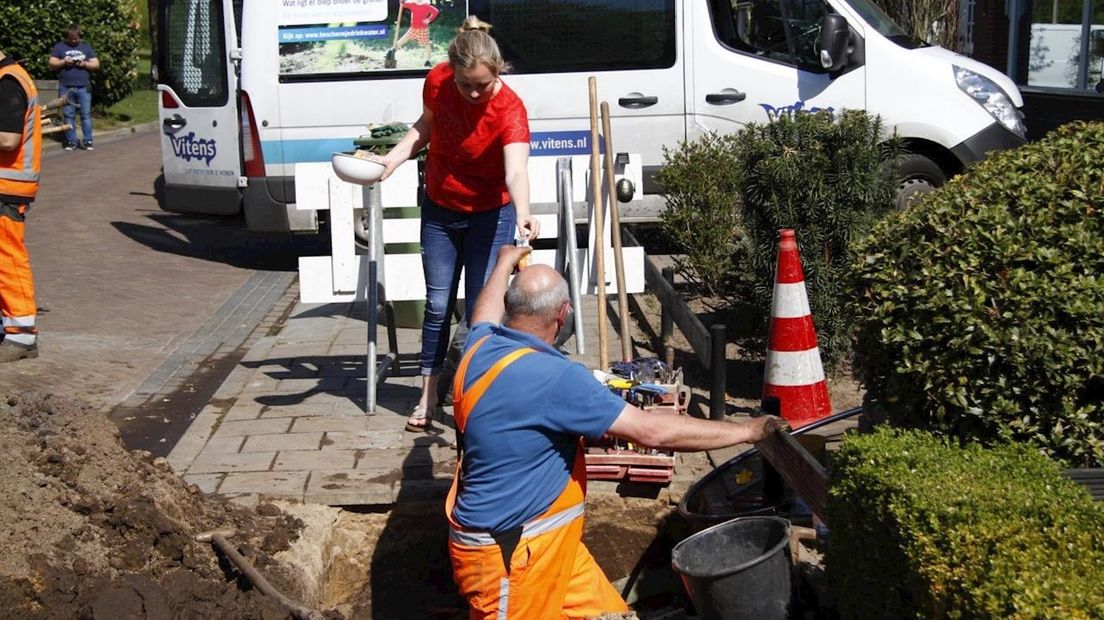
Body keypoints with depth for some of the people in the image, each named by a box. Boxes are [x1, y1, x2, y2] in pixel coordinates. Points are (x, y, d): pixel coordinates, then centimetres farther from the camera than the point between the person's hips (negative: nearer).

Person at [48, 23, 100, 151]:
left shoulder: (86, 47, 13)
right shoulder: (59, 47, 9)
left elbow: (96, 65, 9)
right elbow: (52, 64, 5)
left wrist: (85, 64, -9)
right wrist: (63, 62, -12)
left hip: (84, 87, 0)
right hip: (66, 88, 0)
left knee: (86, 114, -3)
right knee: (68, 115, 1)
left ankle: (88, 141, 1)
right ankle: (71, 141, 6)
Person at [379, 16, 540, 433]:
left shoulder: (509, 110, -29)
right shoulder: (437, 82, -16)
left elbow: (516, 169, -46)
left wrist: (522, 212, -65)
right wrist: (395, 156, -10)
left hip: (489, 215, -4)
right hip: (439, 210, 4)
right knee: (438, 305, 11)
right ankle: (428, 397, 23)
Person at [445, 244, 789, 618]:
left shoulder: (483, 345, -1)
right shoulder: (552, 378, -27)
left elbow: (486, 312, 27)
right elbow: (651, 432, -24)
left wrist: (507, 262, 47)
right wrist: (745, 432, -12)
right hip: (506, 554, -9)